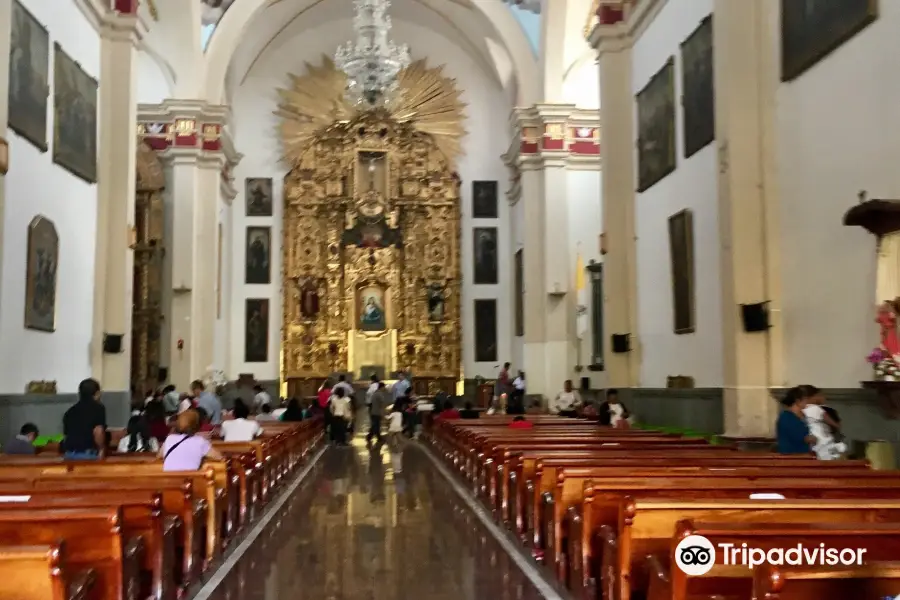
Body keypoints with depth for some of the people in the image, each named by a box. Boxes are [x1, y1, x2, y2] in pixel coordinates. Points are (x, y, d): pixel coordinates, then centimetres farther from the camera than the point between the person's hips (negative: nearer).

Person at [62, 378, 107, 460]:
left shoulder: (70, 411, 18)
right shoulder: (98, 408, -1)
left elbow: (65, 435, 20)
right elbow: (98, 431, -13)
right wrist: (101, 449, -1)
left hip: (70, 453, 6)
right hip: (88, 453, -6)